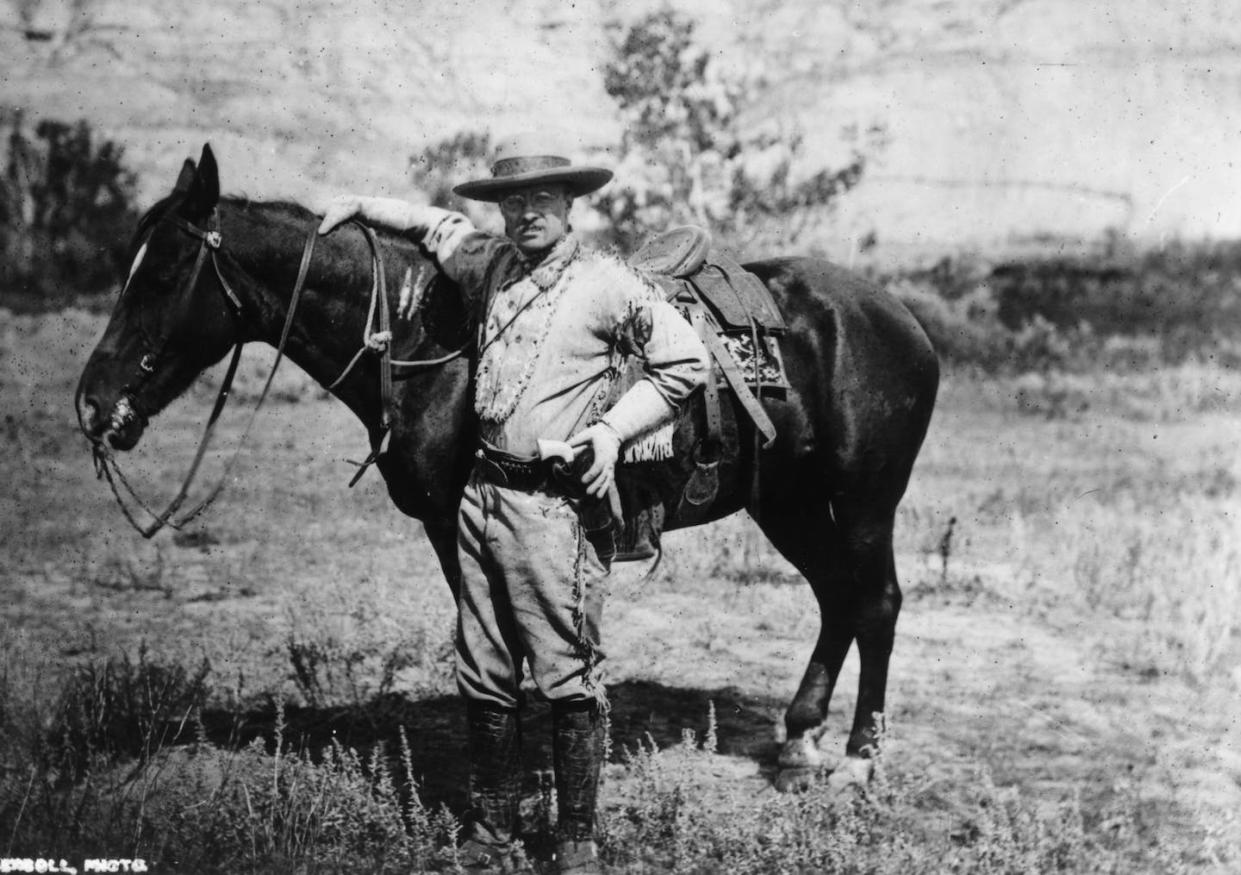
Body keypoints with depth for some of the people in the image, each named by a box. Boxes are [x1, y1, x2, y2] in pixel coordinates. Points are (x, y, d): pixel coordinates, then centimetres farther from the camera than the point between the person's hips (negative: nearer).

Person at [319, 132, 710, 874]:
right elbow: (440, 226, 32)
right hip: (485, 493, 6)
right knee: (484, 680, 11)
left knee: (568, 679, -4)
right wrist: (360, 206, 27)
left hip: (557, 501, -6)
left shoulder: (608, 284, -6)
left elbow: (686, 364, -5)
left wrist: (614, 428, -11)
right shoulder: (493, 265, 11)